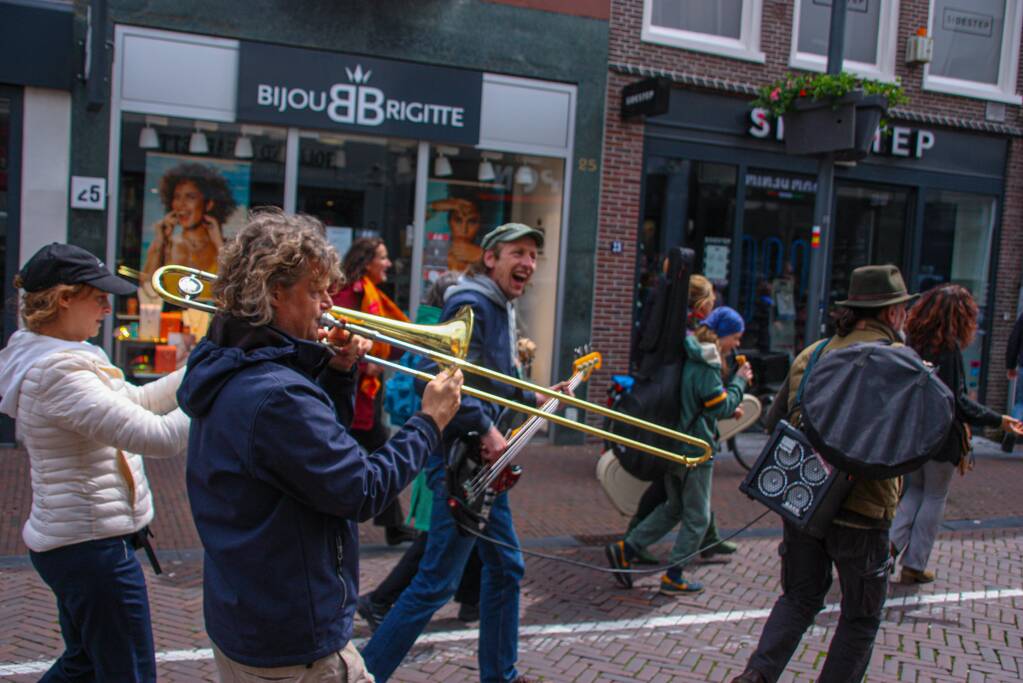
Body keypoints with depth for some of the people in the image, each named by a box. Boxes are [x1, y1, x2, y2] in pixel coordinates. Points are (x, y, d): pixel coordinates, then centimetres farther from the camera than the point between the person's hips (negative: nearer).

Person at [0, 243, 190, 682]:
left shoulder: (61, 356, 7)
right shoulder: (59, 373, -24)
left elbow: (136, 401, 13)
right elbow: (159, 436, -30)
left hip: (76, 541, 11)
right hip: (95, 546, -10)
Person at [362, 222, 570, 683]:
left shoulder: (501, 308, 14)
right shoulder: (470, 303, -16)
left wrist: (535, 398, 19)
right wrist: (486, 429, -24)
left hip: (485, 457, 10)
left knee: (506, 567, 18)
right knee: (436, 582, -4)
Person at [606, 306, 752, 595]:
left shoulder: (687, 356, 10)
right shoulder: (705, 364, -18)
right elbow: (722, 406, -17)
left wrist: (730, 409, 13)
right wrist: (739, 381, -4)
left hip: (672, 446, 9)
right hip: (695, 450, -9)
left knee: (674, 507, 20)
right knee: (697, 517, 6)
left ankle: (624, 549, 13)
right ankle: (673, 578, 13)